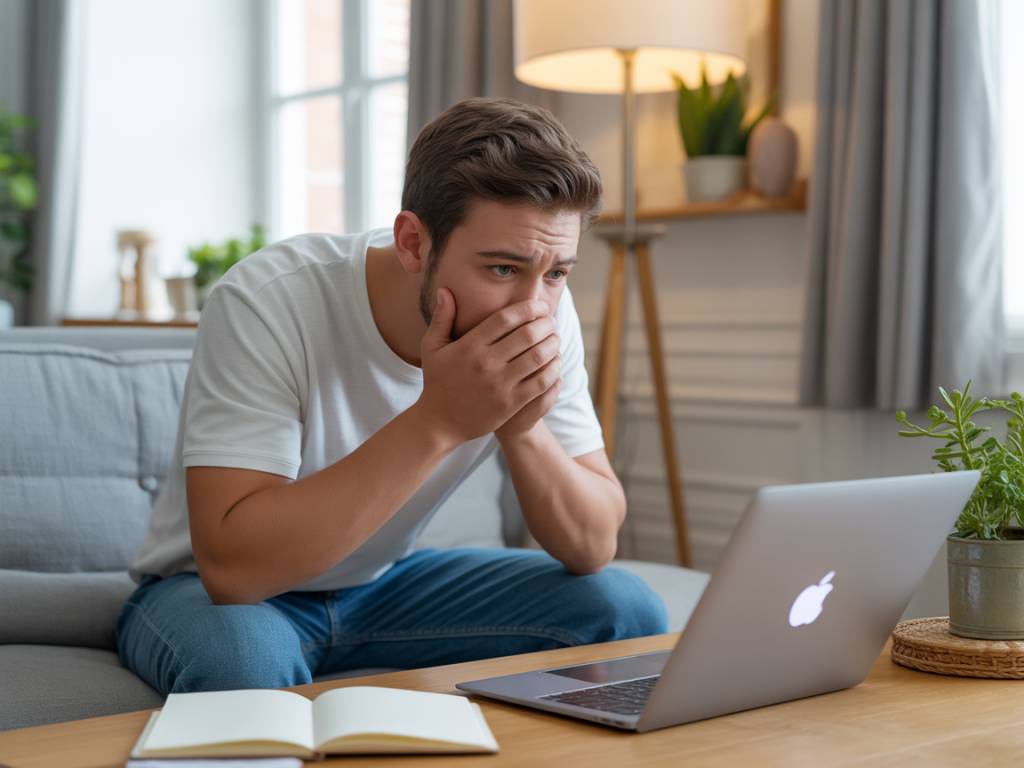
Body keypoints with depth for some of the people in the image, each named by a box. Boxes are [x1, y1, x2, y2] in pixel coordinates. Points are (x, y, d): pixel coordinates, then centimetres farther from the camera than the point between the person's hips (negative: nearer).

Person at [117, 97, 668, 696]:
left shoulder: (546, 313, -15)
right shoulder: (267, 302, -29)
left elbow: (594, 548, -12)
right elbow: (233, 566, -36)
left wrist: (522, 427, -32)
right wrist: (439, 419, -40)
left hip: (388, 583, 5)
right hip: (212, 595, -4)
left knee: (624, 610, -13)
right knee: (240, 655, -38)